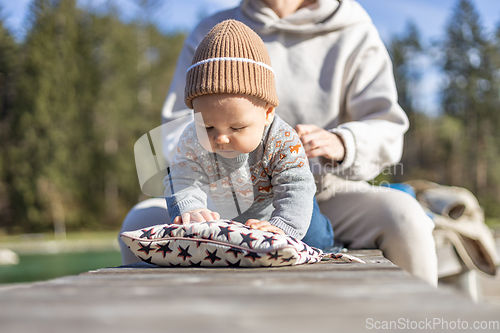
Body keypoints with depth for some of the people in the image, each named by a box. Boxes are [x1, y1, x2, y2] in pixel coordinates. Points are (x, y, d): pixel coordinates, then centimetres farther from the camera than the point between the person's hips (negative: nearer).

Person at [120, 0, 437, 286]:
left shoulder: (354, 34, 4)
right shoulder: (211, 34, 11)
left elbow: (387, 129, -5)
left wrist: (340, 143, -28)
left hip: (327, 193, -1)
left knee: (403, 215, -32)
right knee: (142, 221, -23)